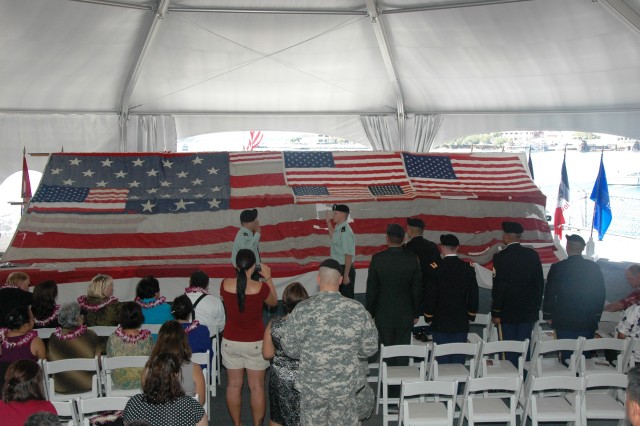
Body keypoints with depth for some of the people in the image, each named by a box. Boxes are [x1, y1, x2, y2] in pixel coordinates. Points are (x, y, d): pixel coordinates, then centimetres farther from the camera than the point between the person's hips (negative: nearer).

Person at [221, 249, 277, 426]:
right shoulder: (260, 287, -18)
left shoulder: (225, 285, -12)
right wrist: (268, 278, 8)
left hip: (231, 341, 2)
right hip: (255, 343, -2)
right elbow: (273, 302, 4)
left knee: (234, 384, 16)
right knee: (257, 387, 11)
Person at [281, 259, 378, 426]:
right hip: (346, 384, 0)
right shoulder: (357, 310, -12)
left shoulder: (302, 310, -12)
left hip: (312, 384, 0)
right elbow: (370, 348, -4)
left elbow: (289, 348, -4)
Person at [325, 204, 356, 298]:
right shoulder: (338, 229, 6)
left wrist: (346, 275, -24)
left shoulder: (345, 231, -22)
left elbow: (349, 255, -25)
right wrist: (328, 222, 24)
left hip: (345, 269, -9)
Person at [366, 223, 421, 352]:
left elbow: (371, 289, -6)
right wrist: (416, 314, 9)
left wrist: (370, 313, 5)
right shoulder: (412, 259, -8)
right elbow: (417, 289, -2)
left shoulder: (377, 259, -12)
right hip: (405, 315, 1)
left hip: (383, 315, -1)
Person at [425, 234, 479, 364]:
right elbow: (473, 295, 2)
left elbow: (431, 296, -8)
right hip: (461, 323, 3)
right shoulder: (468, 268, -2)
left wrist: (428, 317, 5)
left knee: (442, 359, 5)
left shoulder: (436, 268, -12)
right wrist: (471, 315, 14)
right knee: (459, 358, 10)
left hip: (440, 323, -2)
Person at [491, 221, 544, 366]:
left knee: (509, 350, 4)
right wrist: (536, 307, 15)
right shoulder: (532, 255, 1)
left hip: (507, 312, -4)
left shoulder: (500, 257, -13)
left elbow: (498, 287, -13)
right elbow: (540, 283, 5)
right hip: (528, 311, 4)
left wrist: (496, 313, -5)